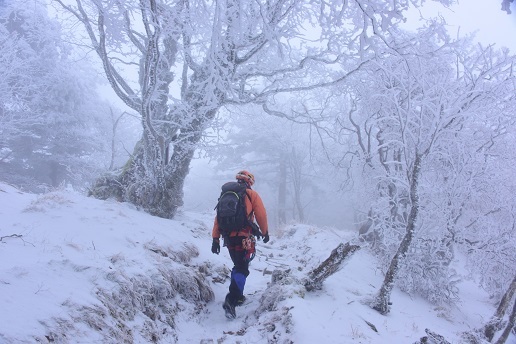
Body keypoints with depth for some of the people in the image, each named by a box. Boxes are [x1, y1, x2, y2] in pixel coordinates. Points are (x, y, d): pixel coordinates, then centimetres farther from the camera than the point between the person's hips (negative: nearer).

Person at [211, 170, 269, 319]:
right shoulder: (252, 194, 0)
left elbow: (218, 217, 9)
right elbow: (261, 215, 0)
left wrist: (215, 238, 10)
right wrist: (265, 232, 14)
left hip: (229, 238, 6)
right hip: (244, 238, -6)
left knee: (238, 265, 23)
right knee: (242, 269, -6)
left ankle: (237, 296, 26)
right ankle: (231, 300, -22)